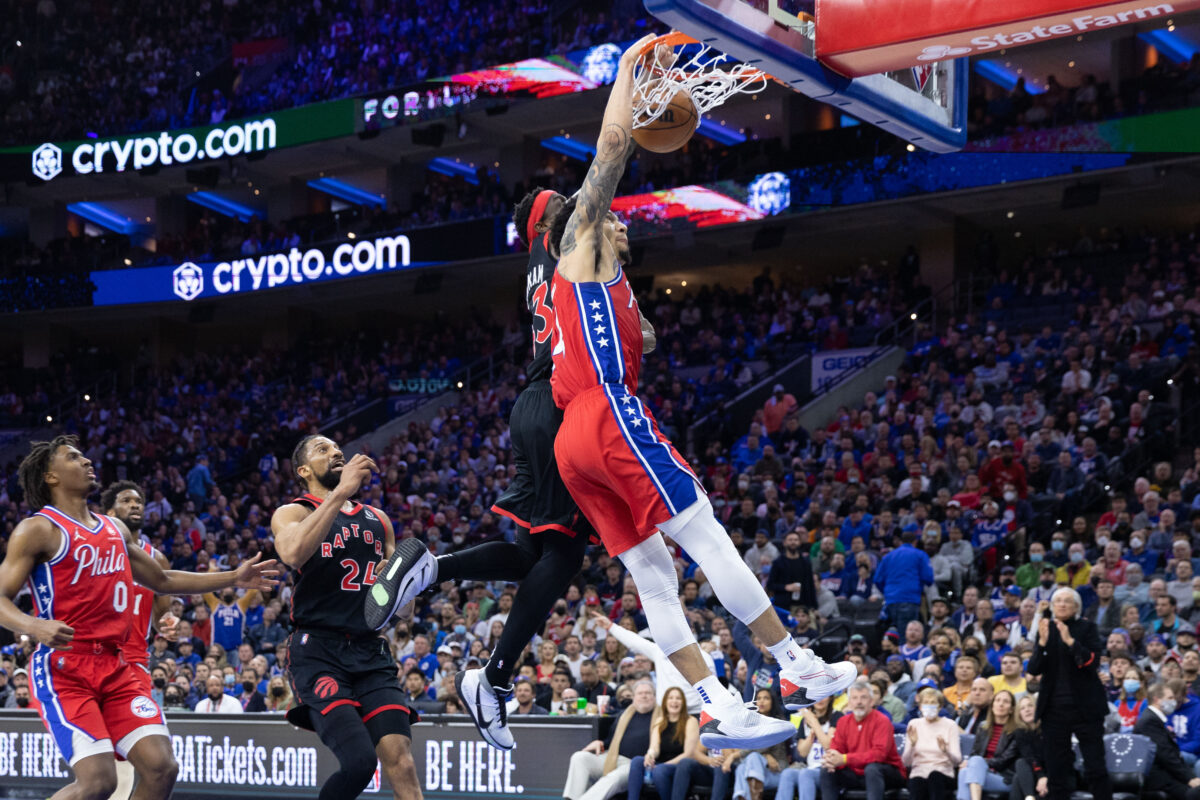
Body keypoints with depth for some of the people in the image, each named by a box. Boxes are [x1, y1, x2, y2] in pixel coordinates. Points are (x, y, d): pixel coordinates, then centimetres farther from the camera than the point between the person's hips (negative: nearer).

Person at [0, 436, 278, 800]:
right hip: (63, 669, -7)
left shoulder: (115, 530, 18)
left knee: (162, 767, -8)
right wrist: (34, 627, -31)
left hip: (115, 667, 7)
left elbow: (163, 581, 31)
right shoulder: (39, 530, -3)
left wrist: (233, 578, 27)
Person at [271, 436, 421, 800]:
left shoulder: (377, 520, 21)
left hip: (372, 653, 5)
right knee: (359, 761, -22)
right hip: (318, 651, -5)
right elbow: (293, 553, -21)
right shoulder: (292, 513, 4)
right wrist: (341, 492, -23)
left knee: (401, 764, -11)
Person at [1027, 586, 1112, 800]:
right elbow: (1034, 670, 1)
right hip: (1054, 708, 3)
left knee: (1095, 767, -6)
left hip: (1084, 708, -3)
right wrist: (1042, 642, -14)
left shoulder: (1086, 628, 1)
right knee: (1056, 769, 3)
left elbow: (1093, 662, -12)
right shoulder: (1046, 629, 9)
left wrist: (1070, 641, -23)